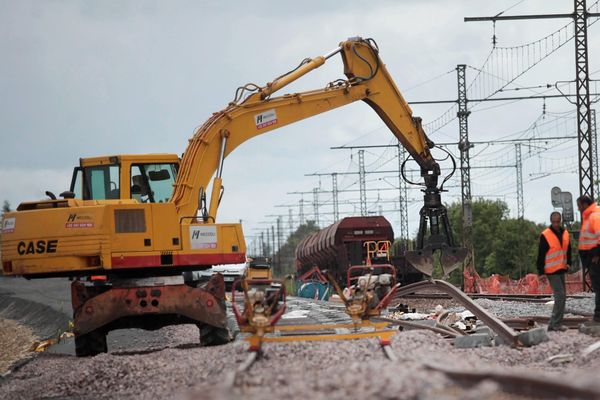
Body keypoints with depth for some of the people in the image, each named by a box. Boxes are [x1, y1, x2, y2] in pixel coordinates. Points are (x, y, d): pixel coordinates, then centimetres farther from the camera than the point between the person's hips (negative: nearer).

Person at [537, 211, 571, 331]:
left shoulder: (565, 233, 8)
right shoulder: (545, 236, -12)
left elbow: (568, 250, 18)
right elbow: (541, 254, -11)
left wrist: (568, 263, 5)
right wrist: (541, 271, -12)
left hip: (561, 270, 8)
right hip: (551, 271, -8)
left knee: (561, 297, 10)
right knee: (560, 296, -12)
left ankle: (553, 324, 16)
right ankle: (556, 324, -7)